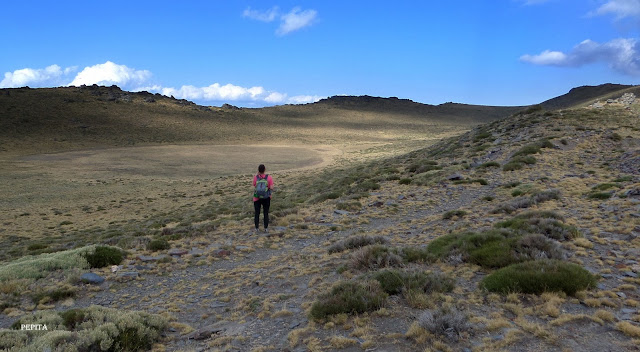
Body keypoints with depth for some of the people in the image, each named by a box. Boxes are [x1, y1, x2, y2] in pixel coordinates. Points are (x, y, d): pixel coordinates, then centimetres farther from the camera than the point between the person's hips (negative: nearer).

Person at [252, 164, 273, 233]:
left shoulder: (255, 177, -9)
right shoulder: (269, 177, -11)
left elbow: (254, 186, 5)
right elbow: (271, 188, -12)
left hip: (257, 198, 0)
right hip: (266, 198, 0)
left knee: (257, 213, 12)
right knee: (266, 213, 12)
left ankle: (257, 228, 16)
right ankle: (266, 228, 15)